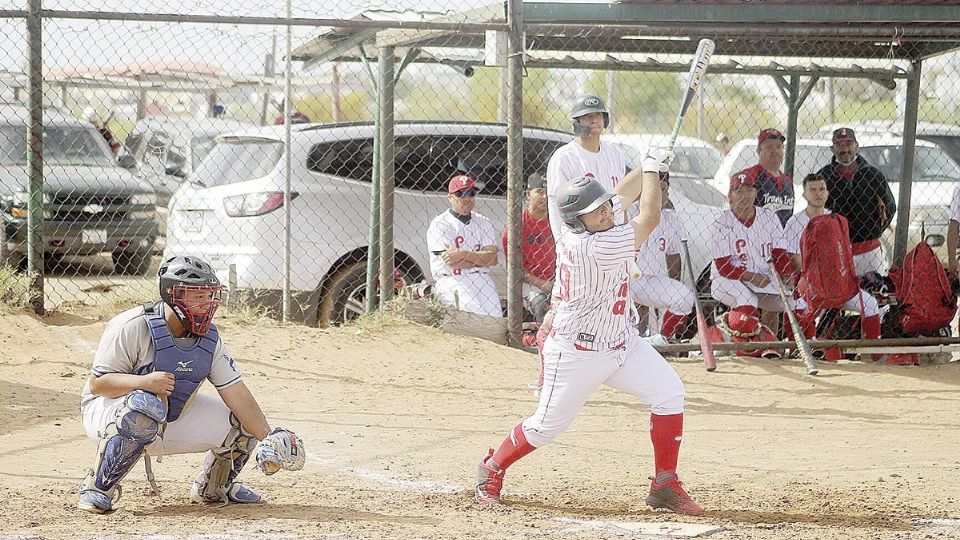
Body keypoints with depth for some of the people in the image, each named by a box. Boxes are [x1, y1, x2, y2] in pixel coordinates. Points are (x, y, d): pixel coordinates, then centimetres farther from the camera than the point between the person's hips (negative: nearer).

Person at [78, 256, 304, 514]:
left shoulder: (209, 338, -5)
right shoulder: (132, 327, -23)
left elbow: (236, 393, -7)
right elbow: (96, 384, -23)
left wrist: (269, 438, -19)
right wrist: (144, 382, -40)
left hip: (171, 420, 6)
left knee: (241, 420, -3)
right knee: (146, 406, -41)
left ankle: (212, 487, 23)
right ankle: (98, 487, -24)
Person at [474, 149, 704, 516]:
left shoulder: (576, 230, -5)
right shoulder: (592, 248, -29)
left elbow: (624, 193, 8)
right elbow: (649, 218, -22)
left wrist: (650, 166, -7)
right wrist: (652, 168, -10)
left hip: (623, 344, 9)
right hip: (578, 355, -9)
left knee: (669, 393, -4)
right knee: (546, 426, 3)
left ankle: (664, 486, 2)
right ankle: (491, 471, 29)